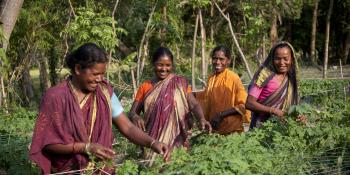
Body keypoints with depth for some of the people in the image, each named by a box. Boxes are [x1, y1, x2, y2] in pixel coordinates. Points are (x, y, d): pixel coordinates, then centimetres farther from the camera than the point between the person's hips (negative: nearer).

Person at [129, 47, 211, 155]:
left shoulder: (180, 84, 3)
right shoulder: (145, 87, 7)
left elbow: (194, 104, -8)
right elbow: (132, 112, 4)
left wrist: (202, 119, -27)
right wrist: (135, 117, -19)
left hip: (176, 139, -1)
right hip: (152, 140, 1)